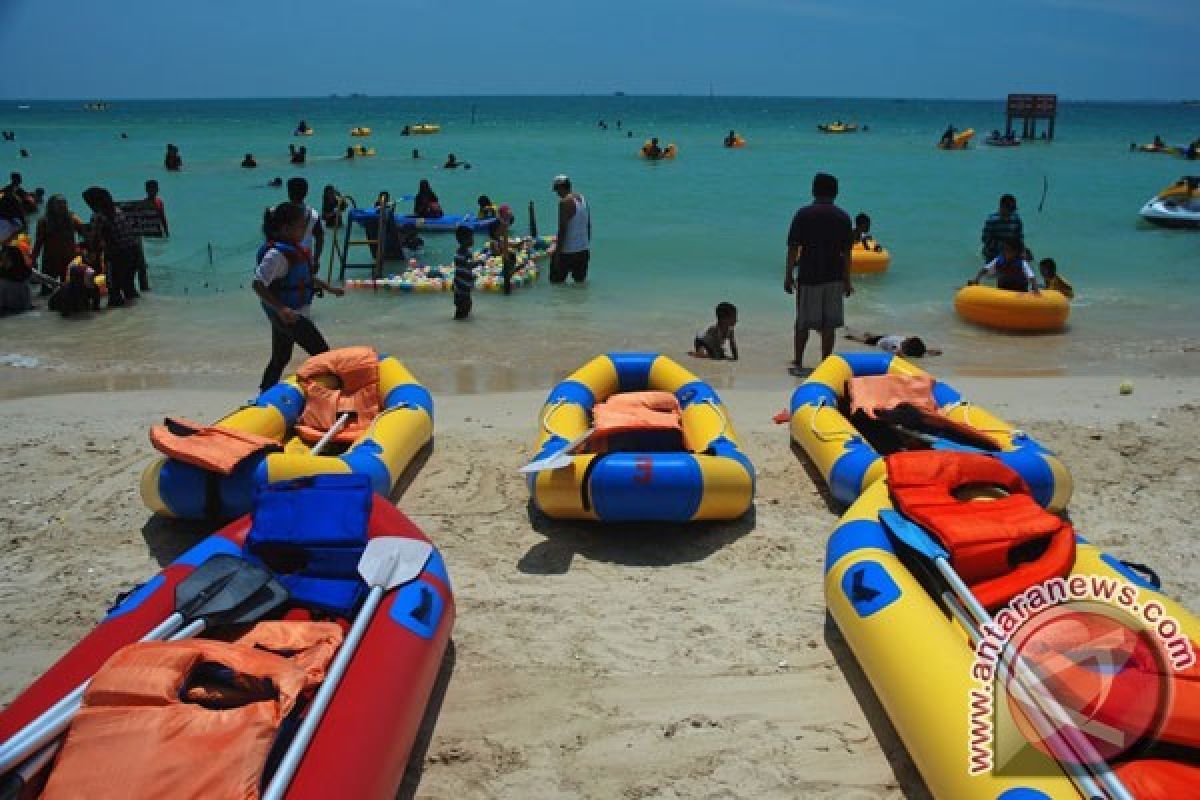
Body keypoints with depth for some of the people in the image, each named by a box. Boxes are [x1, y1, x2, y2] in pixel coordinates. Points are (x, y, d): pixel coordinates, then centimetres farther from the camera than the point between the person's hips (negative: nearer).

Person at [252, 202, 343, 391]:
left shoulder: (295, 249, 7)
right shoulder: (277, 253, -22)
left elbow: (307, 276, 24)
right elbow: (258, 285, -27)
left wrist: (329, 288, 19)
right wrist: (281, 309, -36)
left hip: (296, 313, 10)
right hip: (288, 315, -10)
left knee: (280, 358, 19)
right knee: (321, 353, -7)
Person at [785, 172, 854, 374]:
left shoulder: (803, 214, -3)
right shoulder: (843, 217, 2)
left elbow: (793, 248, -5)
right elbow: (846, 252, 1)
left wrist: (788, 275, 2)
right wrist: (847, 280, 7)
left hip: (808, 276, -1)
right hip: (834, 278, 1)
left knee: (803, 322, 9)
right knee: (829, 323, 6)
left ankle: (798, 363, 13)